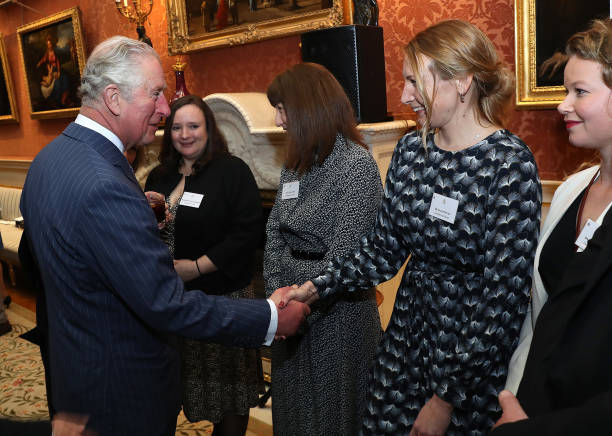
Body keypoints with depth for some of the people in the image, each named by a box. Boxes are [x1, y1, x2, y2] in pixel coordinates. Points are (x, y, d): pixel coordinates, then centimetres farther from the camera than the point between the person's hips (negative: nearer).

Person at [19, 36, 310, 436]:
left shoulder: (48, 159, 0)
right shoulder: (105, 187, -32)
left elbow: (36, 253, 14)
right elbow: (167, 306, -30)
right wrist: (271, 318, -24)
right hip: (124, 386, -9)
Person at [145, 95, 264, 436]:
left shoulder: (232, 171, -7)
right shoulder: (159, 177, 11)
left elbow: (248, 231, -15)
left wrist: (197, 267, -18)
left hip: (224, 295, -5)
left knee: (228, 379, 8)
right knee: (192, 378, 13)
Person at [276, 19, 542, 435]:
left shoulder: (510, 163, -18)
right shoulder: (411, 150, 0)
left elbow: (504, 295, -19)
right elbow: (384, 248, 5)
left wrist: (447, 399, -17)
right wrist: (317, 287, -8)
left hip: (475, 356, -5)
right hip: (408, 332, 6)